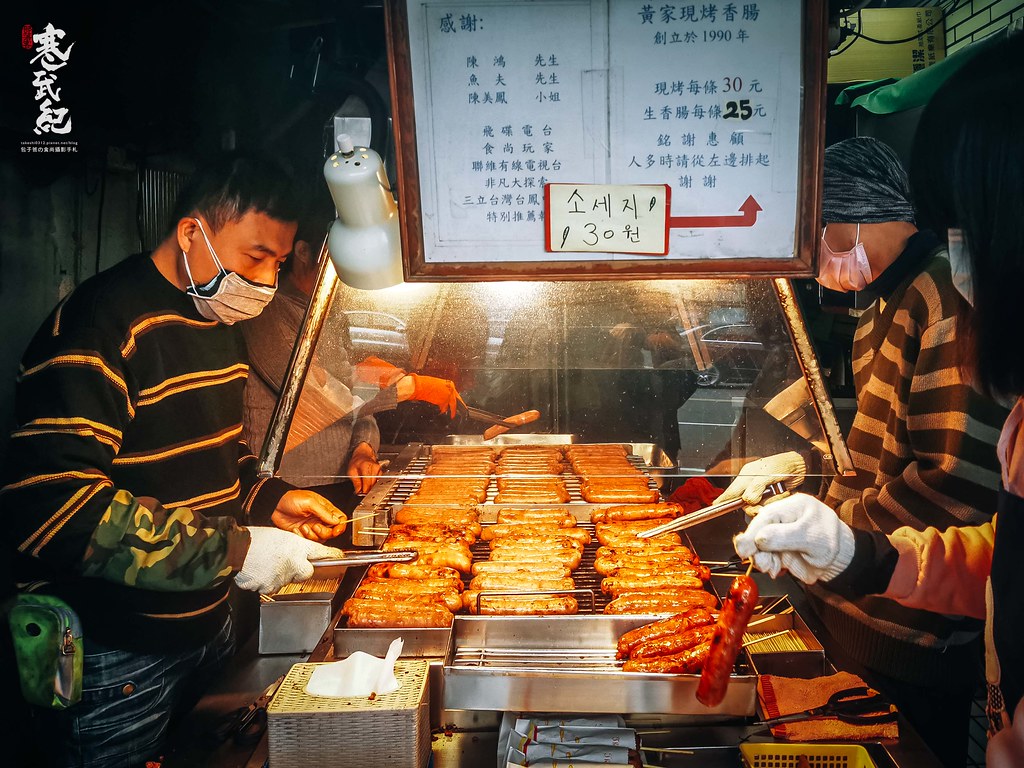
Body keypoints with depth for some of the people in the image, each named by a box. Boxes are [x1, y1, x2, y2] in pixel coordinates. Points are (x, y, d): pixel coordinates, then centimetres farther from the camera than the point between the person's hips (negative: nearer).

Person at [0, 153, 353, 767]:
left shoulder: (219, 324, 7)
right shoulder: (102, 325, -22)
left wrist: (269, 500, 0)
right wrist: (233, 550, -29)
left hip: (207, 625, 8)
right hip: (113, 662, -8)